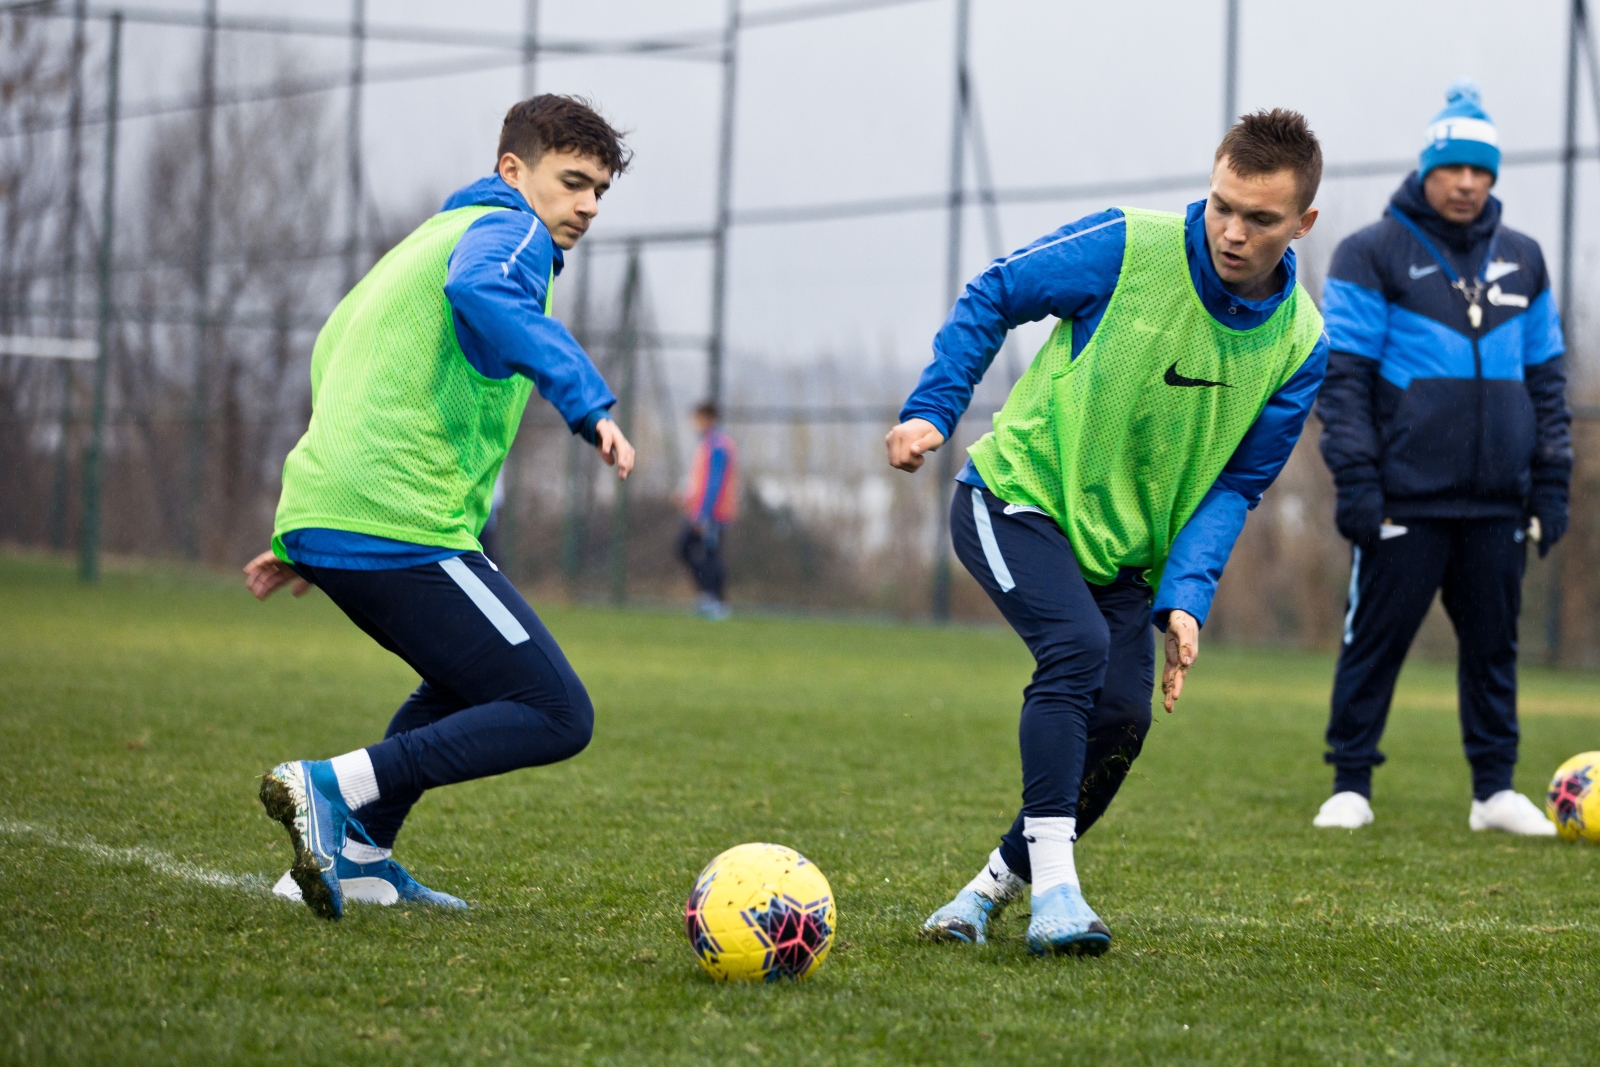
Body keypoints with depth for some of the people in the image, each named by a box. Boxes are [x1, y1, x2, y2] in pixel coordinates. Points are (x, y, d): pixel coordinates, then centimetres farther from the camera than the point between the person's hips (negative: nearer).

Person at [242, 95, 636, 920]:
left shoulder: (434, 234, 28)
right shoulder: (510, 231, -2)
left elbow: (335, 354, 33)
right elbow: (482, 292, -27)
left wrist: (306, 543, 34)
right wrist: (587, 402, -33)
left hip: (322, 512, 10)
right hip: (403, 531, -10)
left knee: (471, 681, 30)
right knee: (557, 717, -7)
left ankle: (357, 856, 18)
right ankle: (334, 789, -18)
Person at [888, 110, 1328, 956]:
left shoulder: (1300, 345, -7)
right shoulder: (1128, 250, -19)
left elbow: (1234, 485, -3)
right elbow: (992, 298, -4)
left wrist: (1186, 596, -16)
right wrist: (932, 409, -12)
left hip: (1125, 546, 5)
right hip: (1017, 495, -5)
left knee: (1121, 715, -8)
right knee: (1076, 647, -27)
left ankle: (997, 882, 11)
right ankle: (1052, 885, -28)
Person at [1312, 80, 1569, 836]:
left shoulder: (1521, 260, 14)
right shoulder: (1373, 254, -1)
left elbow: (1545, 377, 17)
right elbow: (1342, 374, -5)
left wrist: (1552, 479, 10)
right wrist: (1356, 478, -12)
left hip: (1498, 502, 4)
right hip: (1404, 499, -4)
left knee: (1493, 644, 8)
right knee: (1376, 639, -2)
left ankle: (1495, 789, 16)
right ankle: (1350, 786, 7)